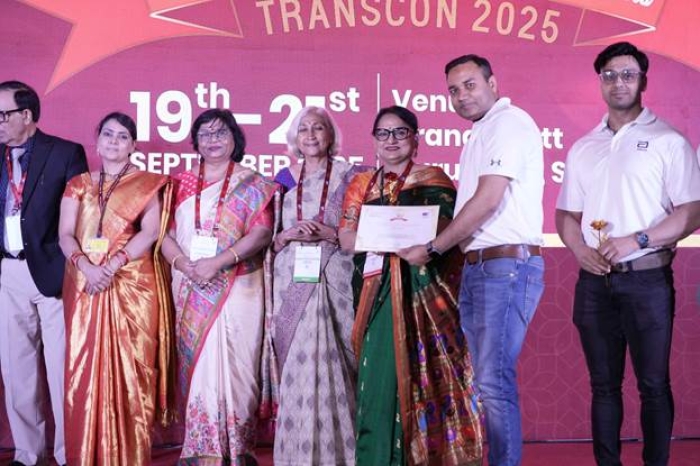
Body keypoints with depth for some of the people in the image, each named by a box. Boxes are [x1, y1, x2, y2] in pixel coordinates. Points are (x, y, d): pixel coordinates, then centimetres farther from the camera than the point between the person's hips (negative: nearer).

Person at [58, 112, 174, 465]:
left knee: (129, 368, -3)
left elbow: (150, 233, -5)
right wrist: (87, 267, -15)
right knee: (84, 367, 0)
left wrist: (112, 265, -17)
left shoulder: (147, 184, 7)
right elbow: (65, 234, 4)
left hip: (132, 286, -2)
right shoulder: (78, 185, 14)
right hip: (85, 286, 3)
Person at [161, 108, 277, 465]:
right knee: (196, 364, 3)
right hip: (191, 291, 3)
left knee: (233, 364, -6)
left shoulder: (252, 185, 4)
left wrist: (216, 263, -19)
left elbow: (262, 233, -9)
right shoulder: (182, 184, 13)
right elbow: (165, 234, 7)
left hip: (237, 288, -3)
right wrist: (186, 265, -13)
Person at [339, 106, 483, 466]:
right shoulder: (361, 185, 17)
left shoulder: (431, 179, 5)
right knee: (379, 373, -1)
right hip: (376, 292, 3)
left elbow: (444, 230, -6)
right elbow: (347, 238, 5)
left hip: (422, 290, -3)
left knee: (420, 372, -6)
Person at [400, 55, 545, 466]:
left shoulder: (510, 121, -8)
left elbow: (488, 201, -17)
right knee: (488, 380, 12)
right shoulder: (482, 134, 22)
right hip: (476, 268, 10)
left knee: (494, 381, -11)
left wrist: (432, 249, -10)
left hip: (507, 265, -10)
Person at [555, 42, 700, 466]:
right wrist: (581, 250, -4)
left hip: (646, 278, -4)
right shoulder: (582, 149, 14)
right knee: (604, 384, 10)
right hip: (595, 281, 4)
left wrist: (636, 241, -18)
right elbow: (567, 214, 16)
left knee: (653, 385, 0)